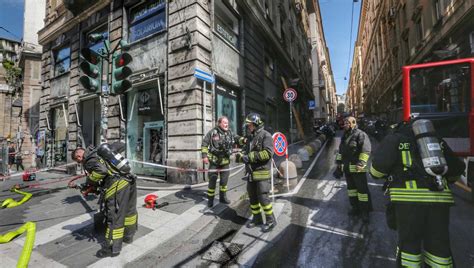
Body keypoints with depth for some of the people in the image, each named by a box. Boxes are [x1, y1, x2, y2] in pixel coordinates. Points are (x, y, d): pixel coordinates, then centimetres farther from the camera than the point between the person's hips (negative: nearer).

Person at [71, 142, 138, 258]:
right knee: (129, 210, 23)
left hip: (117, 184, -8)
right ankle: (128, 236, 43)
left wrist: (89, 181, -3)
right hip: (129, 179, 8)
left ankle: (113, 248, 17)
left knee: (114, 216, 5)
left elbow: (101, 170, -20)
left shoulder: (89, 161, -1)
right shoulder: (100, 151, 18)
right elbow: (120, 145, 26)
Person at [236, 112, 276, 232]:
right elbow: (245, 151, 16)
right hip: (250, 173, 8)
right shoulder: (249, 137, 14)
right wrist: (240, 156, -7)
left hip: (262, 172, -8)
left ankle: (270, 220, 16)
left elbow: (268, 153, -22)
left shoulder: (265, 136, -11)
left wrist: (250, 157, -22)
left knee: (262, 197, -3)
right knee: (252, 197, 15)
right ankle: (257, 218, 32)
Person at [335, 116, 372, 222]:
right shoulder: (345, 136, 16)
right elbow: (340, 150, 21)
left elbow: (366, 150, -18)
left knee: (362, 188, 1)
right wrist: (339, 162, 17)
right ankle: (355, 207, 29)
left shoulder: (360, 134, -9)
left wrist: (361, 163, -24)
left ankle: (365, 211, 13)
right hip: (347, 168, 8)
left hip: (357, 168, -8)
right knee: (351, 187, 16)